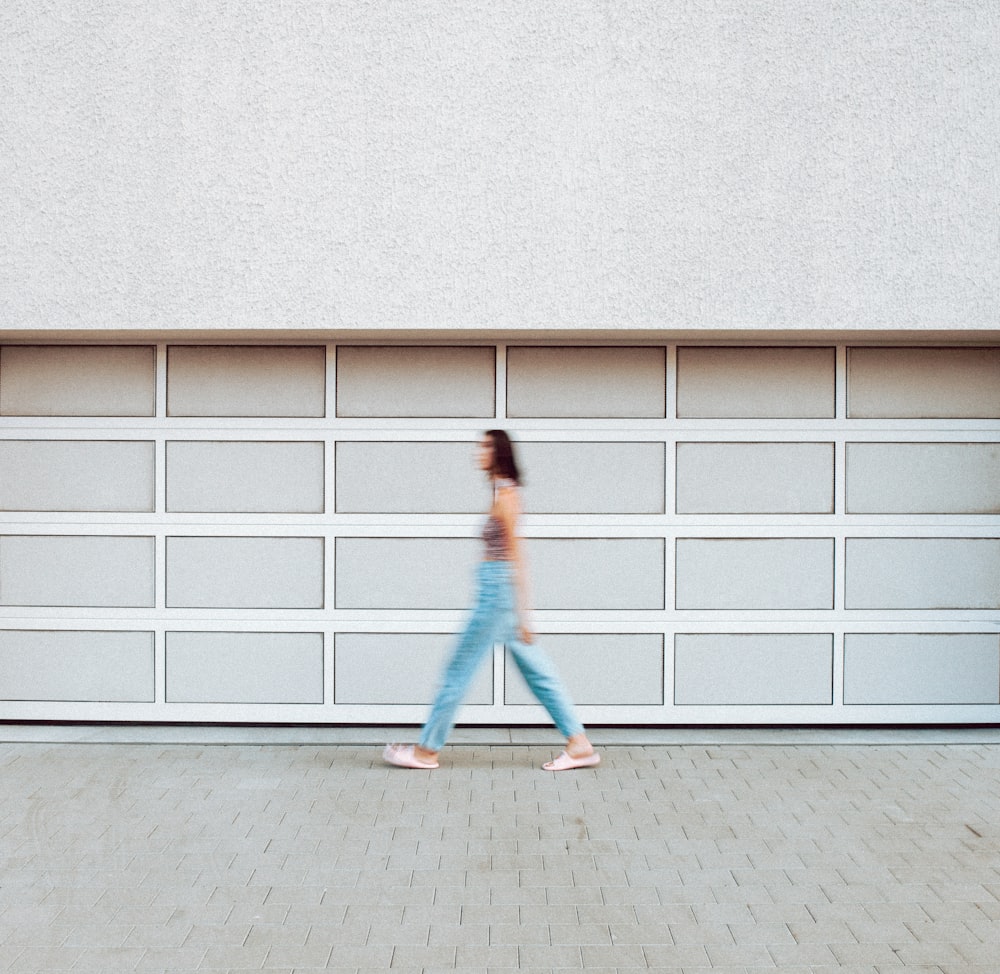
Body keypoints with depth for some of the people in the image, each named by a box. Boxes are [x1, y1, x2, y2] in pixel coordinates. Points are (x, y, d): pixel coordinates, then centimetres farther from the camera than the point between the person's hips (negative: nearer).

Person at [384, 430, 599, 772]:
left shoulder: (504, 495, -13)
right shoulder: (503, 491, 14)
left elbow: (515, 556, -16)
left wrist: (522, 615, -17)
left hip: (498, 590, -10)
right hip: (497, 591, 10)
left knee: (459, 669, 1)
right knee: (536, 670, 9)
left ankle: (427, 750, 12)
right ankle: (580, 746, 10)